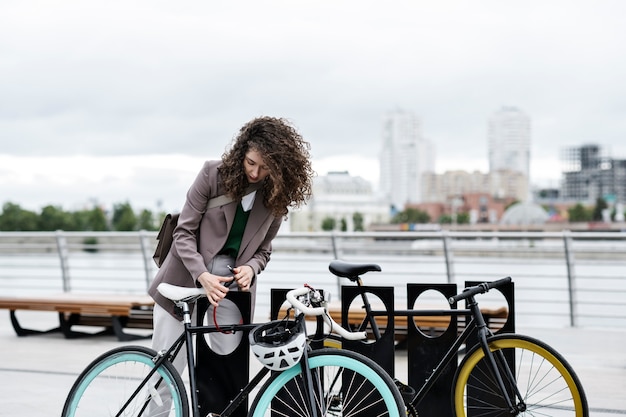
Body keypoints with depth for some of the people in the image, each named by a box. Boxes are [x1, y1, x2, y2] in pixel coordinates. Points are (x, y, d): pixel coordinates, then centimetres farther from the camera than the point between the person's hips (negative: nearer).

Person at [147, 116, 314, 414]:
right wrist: (202, 275, -24)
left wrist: (251, 268, -14)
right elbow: (184, 232, -10)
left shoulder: (277, 197, 1)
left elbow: (263, 249, 9)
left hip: (232, 281, 2)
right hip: (188, 277, -2)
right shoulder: (213, 174, -8)